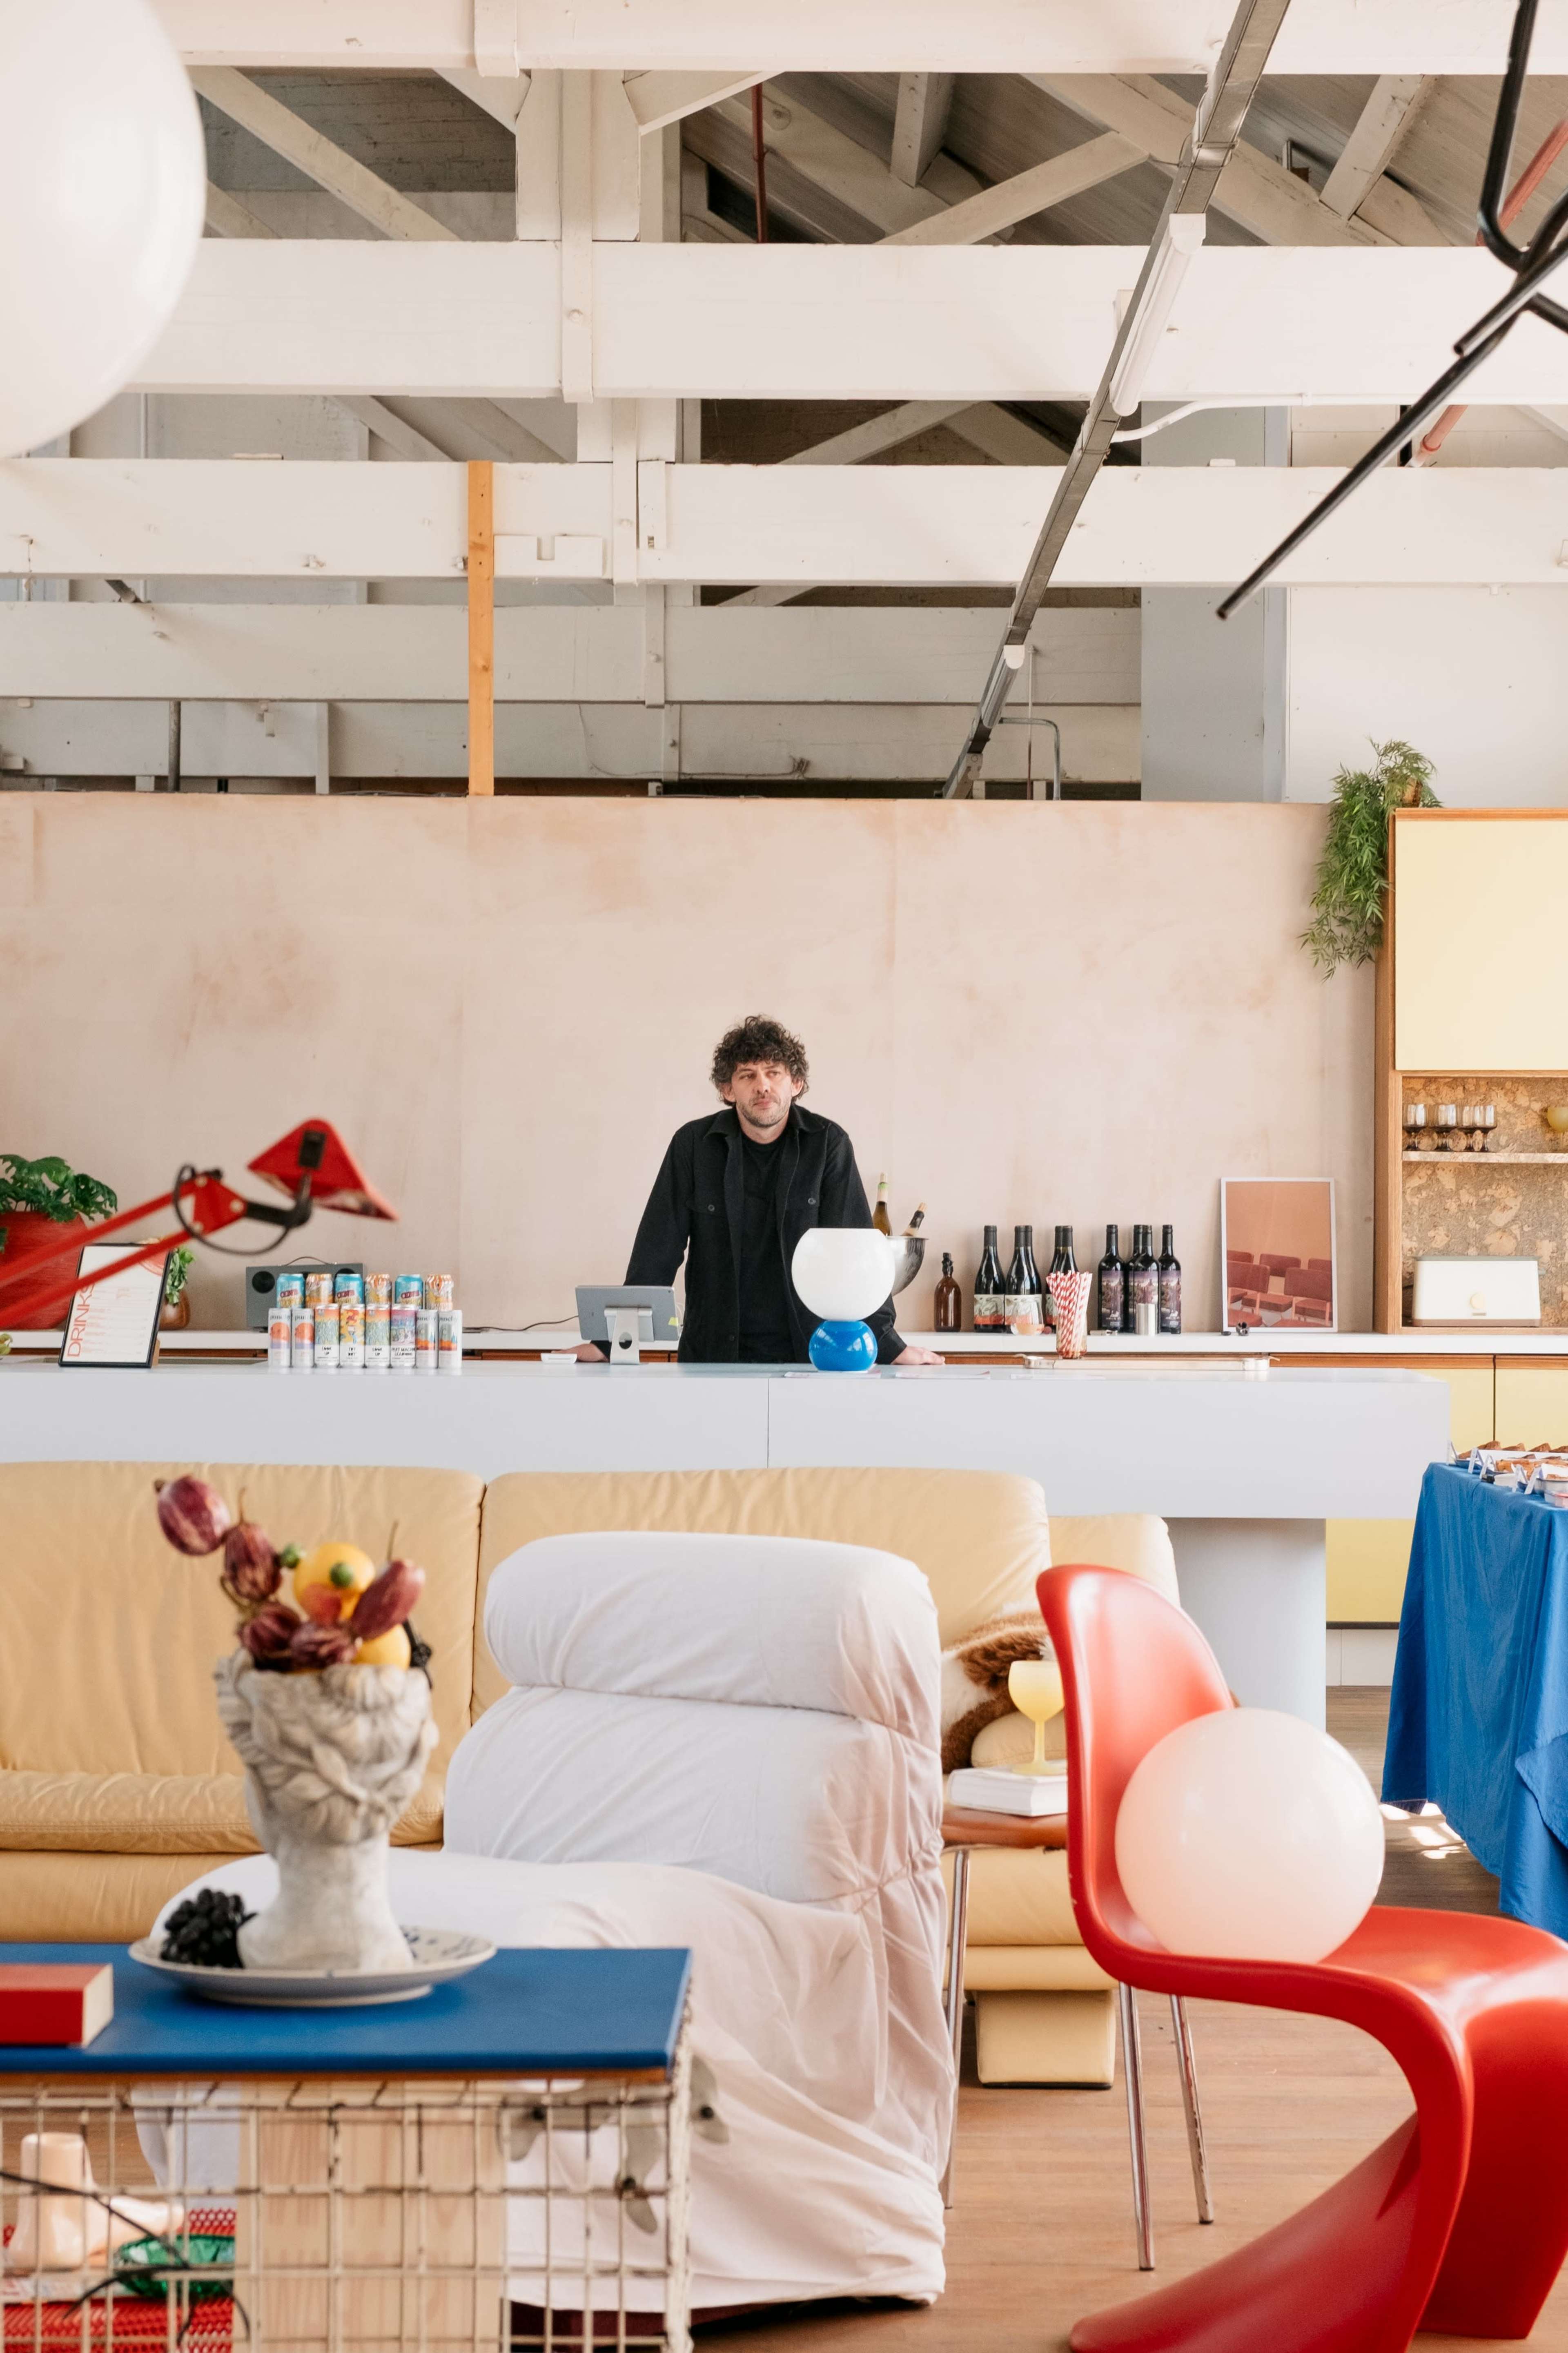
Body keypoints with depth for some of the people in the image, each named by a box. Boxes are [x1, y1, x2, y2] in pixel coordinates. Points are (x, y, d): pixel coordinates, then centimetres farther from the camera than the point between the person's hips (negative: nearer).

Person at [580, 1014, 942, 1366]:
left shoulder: (828, 1144, 0)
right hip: (712, 1356, 0)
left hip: (808, 1355, 0)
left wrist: (888, 1347, -12)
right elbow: (657, 1253, 1)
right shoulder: (693, 1145, 2)